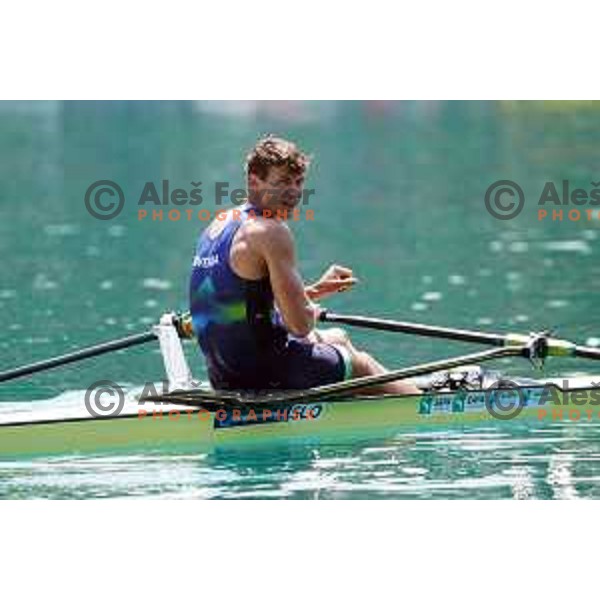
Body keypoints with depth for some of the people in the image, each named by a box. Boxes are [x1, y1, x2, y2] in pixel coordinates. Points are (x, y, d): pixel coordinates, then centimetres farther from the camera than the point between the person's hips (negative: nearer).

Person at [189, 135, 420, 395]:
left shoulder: (222, 223, 10)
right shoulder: (271, 231, -19)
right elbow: (299, 324, -21)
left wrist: (314, 290, 20)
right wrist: (313, 312, 2)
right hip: (261, 372, -10)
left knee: (339, 338, 32)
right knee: (360, 364, 14)